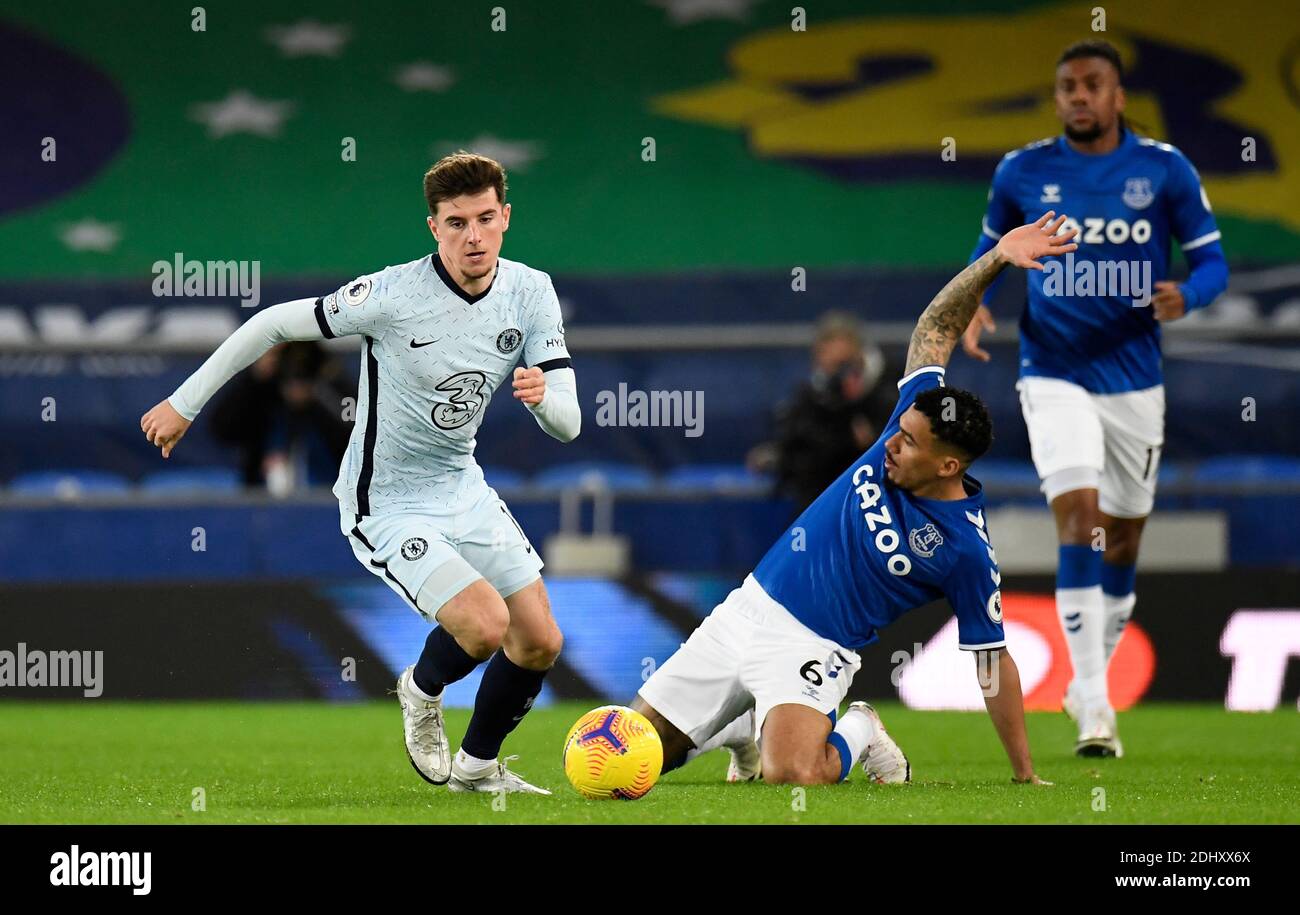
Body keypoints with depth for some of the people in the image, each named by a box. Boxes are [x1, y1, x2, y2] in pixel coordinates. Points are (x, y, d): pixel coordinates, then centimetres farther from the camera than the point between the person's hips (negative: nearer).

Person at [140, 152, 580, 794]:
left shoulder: (530, 292, -8)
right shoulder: (393, 294, -25)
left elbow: (567, 425, -9)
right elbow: (275, 323, -13)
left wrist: (544, 396, -34)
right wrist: (184, 403, -8)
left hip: (463, 489, 6)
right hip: (387, 505, -6)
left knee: (539, 643, 4)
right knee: (485, 625, -23)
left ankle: (477, 765, 32)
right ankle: (422, 692, 13)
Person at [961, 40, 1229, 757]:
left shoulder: (1164, 170, -3)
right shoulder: (1023, 171, -1)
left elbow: (1212, 260, 1)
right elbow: (991, 244, 15)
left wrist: (1185, 296, -21)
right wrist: (976, 305, -4)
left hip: (1134, 375, 2)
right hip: (1054, 374, -2)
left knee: (1124, 534, 10)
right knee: (1079, 513, -18)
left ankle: (1092, 678, 32)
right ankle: (1093, 707, -19)